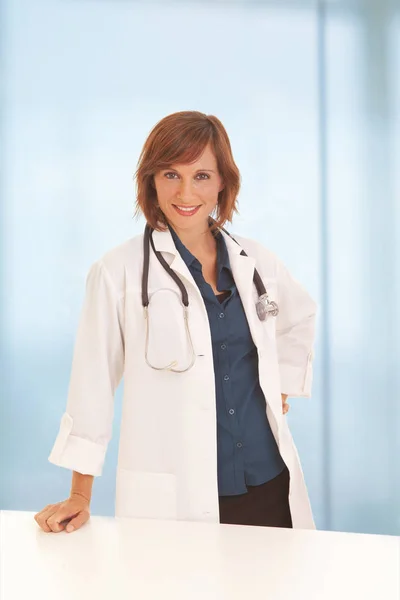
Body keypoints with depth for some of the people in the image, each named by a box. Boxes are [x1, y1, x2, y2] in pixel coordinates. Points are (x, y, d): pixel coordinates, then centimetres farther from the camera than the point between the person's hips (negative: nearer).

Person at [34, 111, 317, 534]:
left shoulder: (255, 262, 5)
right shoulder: (119, 271, -9)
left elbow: (300, 318, 25)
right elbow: (93, 379, -4)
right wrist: (80, 496, -2)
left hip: (268, 486, 4)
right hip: (174, 499, -4)